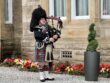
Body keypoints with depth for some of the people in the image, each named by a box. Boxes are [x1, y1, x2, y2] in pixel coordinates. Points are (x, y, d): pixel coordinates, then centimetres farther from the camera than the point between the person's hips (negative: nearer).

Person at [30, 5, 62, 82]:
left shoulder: (48, 27, 12)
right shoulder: (36, 29, -6)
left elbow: (57, 31, 11)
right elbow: (39, 36, -22)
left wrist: (56, 35, -12)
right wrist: (49, 39, -25)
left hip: (49, 47, 6)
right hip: (41, 47, -6)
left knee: (48, 61, 9)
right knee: (42, 62, -2)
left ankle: (47, 75, 18)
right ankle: (42, 76, 5)